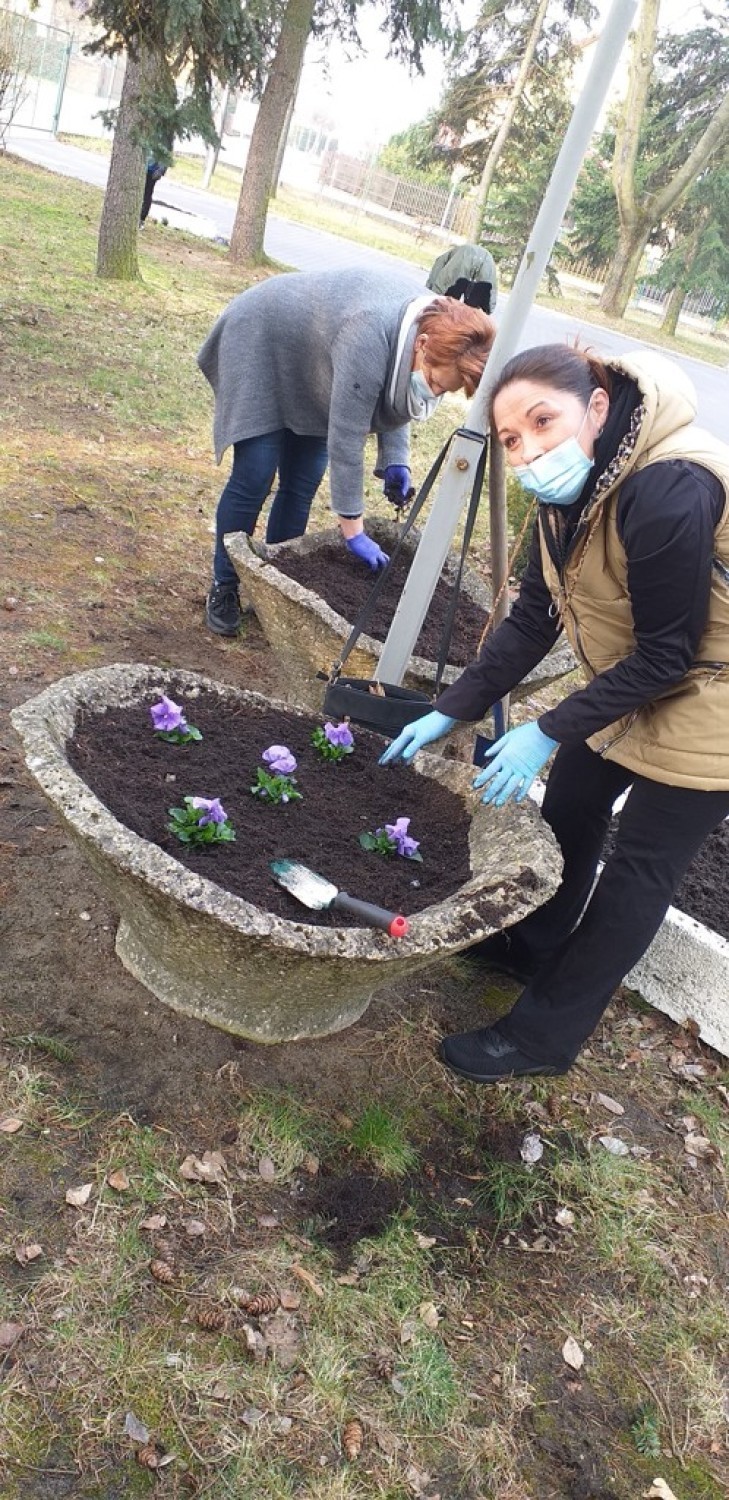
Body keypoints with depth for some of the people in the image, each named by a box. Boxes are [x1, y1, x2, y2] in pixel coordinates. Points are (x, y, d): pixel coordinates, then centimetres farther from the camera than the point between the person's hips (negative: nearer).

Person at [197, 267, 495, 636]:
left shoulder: (432, 325, -16)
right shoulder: (370, 335, -40)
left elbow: (392, 398, 0)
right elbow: (346, 437, -35)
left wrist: (395, 459, -14)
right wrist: (353, 531, -30)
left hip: (310, 370, 7)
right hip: (261, 340, -7)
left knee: (303, 483, 1)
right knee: (254, 478, -9)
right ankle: (223, 586, 6)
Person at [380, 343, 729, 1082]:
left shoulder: (668, 490, -33)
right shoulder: (573, 484, -6)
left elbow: (666, 654, -26)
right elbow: (533, 619, -1)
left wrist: (549, 732, -22)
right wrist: (449, 711, -4)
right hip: (632, 679, 8)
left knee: (639, 867, 2)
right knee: (569, 812, 17)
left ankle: (545, 1033, 15)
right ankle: (531, 946, 41)